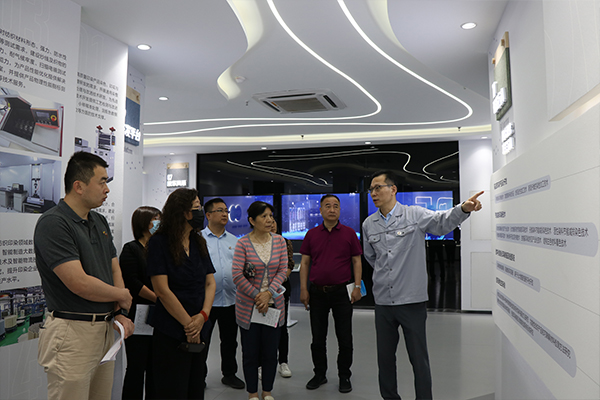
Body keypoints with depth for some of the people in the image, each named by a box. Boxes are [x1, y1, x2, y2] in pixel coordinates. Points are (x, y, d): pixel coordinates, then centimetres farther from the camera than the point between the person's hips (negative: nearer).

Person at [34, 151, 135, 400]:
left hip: (105, 329, 8)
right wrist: (122, 295, -7)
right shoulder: (53, 223, -16)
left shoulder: (100, 222, 11)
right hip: (72, 332, -8)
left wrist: (120, 312, 0)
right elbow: (80, 284, -23)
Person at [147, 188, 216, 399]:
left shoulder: (198, 242, 9)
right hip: (170, 332, -6)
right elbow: (162, 290, -15)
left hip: (198, 331, 6)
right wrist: (189, 324, -12)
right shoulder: (159, 242, -10)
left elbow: (210, 282, 7)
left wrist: (203, 315, -9)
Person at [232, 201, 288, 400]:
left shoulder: (279, 242, 0)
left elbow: (282, 271, -2)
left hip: (273, 304, 2)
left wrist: (268, 293, -14)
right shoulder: (243, 244, -8)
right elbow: (237, 275, -11)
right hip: (248, 306, -2)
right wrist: (257, 296, -13)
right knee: (250, 352, 8)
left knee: (271, 352, 10)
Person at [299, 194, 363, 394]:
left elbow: (357, 261, 1)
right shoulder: (311, 234, 5)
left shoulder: (349, 233, 0)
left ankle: (344, 377, 22)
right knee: (318, 337, 11)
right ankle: (319, 374, 28)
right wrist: (303, 289, -1)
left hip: (342, 292, -1)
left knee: (345, 338, 6)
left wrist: (357, 286, -7)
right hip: (317, 293, 2)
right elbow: (304, 262, 5)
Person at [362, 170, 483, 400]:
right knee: (385, 357, 15)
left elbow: (443, 221, -24)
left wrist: (463, 209, -42)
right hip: (383, 302, 5)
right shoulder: (368, 224, 7)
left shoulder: (415, 215, -7)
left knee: (419, 358, 6)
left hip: (412, 301, -4)